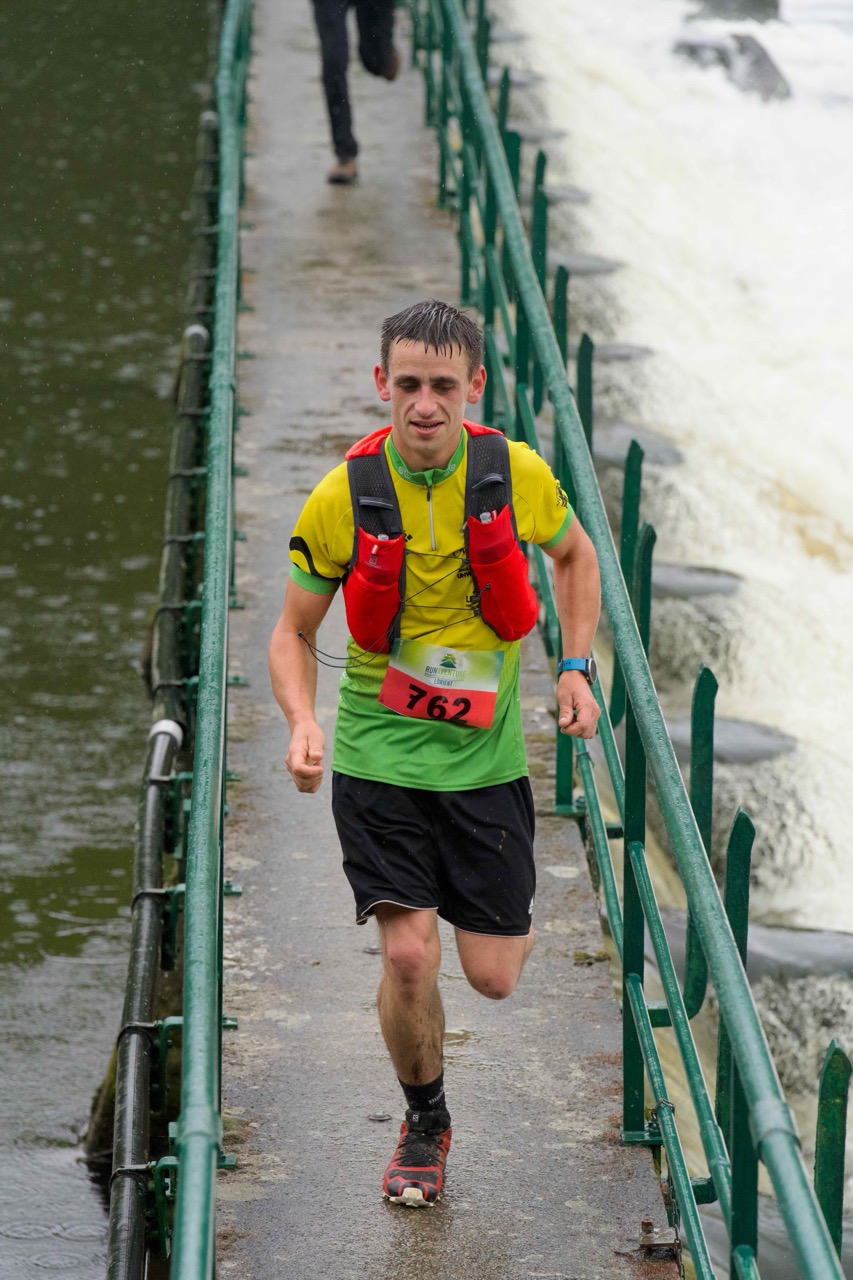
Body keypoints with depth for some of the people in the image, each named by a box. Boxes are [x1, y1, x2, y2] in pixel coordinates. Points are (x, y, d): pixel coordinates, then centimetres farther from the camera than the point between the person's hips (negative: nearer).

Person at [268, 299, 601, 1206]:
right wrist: (302, 721, -18)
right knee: (408, 956, -13)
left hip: (484, 757, 1)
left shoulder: (518, 475, -8)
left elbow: (574, 555, 14)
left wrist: (576, 668, 4)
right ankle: (424, 1123, 15)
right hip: (378, 757, -1)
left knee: (493, 978, 1)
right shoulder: (341, 500, -12)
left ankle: (503, 913, 40)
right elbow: (294, 631, 0)